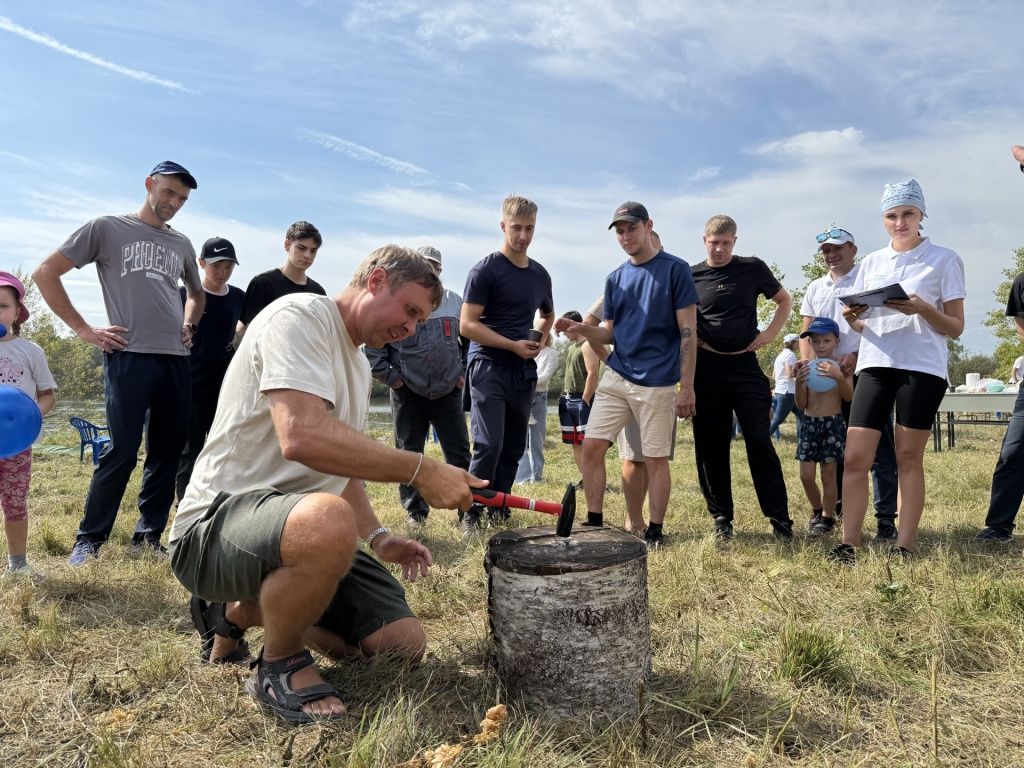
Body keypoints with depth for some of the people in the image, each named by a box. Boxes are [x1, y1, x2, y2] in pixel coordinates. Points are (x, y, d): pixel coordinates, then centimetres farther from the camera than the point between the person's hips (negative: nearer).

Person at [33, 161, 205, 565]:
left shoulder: (181, 244, 17)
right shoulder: (107, 228, 4)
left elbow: (196, 293, 34)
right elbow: (45, 273, 3)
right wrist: (84, 330, -3)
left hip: (177, 360, 5)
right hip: (129, 356, -5)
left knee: (168, 452, 6)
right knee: (122, 451, -6)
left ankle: (148, 536, 18)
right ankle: (88, 539, 9)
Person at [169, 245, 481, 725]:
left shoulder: (358, 363, 17)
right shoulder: (300, 316, -12)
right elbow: (302, 438, -29)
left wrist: (378, 538, 9)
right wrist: (420, 470, -24)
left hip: (299, 526, 9)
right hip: (216, 523, -9)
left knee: (404, 644, 1)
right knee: (329, 520, -41)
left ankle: (239, 611, 19)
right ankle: (281, 665, -9)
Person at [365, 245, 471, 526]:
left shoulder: (455, 302, 8)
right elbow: (373, 342, 1)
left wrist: (464, 371, 10)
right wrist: (388, 375, -3)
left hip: (448, 391, 2)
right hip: (408, 394, -1)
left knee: (459, 452, 2)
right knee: (409, 454, 6)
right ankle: (415, 510, 17)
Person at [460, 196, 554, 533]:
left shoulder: (540, 275, 13)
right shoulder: (486, 270, -6)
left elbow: (548, 314, 32)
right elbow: (468, 325, -11)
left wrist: (538, 338, 11)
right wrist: (513, 345, -13)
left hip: (524, 372, 6)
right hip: (489, 366, -6)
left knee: (513, 448, 8)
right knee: (489, 444, -14)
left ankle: (498, 512, 19)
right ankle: (471, 514, -2)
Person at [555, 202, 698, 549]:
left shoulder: (675, 269, -4)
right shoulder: (615, 278, 12)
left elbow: (687, 333, -7)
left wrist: (687, 387, -11)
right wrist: (581, 329, -6)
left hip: (657, 383, -5)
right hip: (615, 377, 5)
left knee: (655, 459, 3)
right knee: (592, 447, -1)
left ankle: (655, 532, 18)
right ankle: (594, 523, 12)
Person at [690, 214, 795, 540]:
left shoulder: (753, 268, 4)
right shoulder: (691, 276, 6)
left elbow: (784, 300, 17)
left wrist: (770, 333, 3)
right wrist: (692, 339, -2)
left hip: (745, 365, -1)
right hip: (707, 370, 1)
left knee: (760, 442, -3)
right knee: (711, 446, 3)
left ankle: (780, 518, 5)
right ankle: (721, 516, 15)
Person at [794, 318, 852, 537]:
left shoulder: (841, 367, 0)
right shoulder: (806, 367, 6)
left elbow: (849, 396, -12)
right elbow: (801, 404, 4)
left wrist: (839, 377, -27)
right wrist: (799, 382, -12)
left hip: (833, 423, -3)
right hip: (808, 422, 3)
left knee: (828, 474, 1)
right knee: (806, 475, 1)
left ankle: (827, 518, 14)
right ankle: (817, 510, 25)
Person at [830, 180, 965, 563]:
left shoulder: (945, 259, 4)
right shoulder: (871, 262, 14)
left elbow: (956, 328, 1)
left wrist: (922, 309, -18)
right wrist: (852, 319, -7)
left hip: (923, 367, -3)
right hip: (875, 365, 3)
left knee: (909, 458, 1)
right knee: (855, 458, -4)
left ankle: (903, 547, 8)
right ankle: (848, 544, 3)